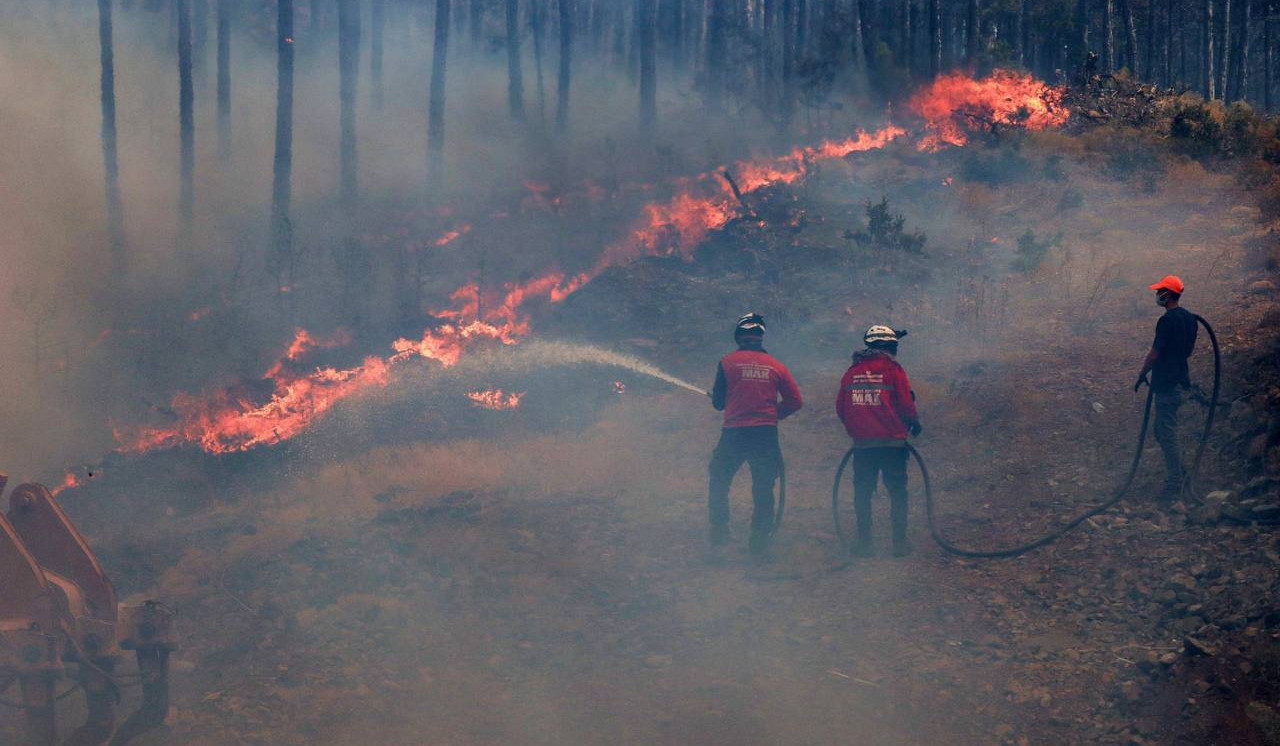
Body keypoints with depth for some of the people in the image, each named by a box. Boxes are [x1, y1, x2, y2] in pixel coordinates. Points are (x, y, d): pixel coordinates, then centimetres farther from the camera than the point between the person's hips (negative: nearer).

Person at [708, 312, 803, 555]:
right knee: (763, 489, 11)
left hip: (734, 434, -1)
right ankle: (760, 541, 10)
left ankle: (720, 533, 9)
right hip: (766, 434, 1)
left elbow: (718, 402, 2)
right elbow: (795, 401, 3)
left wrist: (716, 398, 25)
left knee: (719, 483, 16)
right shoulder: (776, 366, 3)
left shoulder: (728, 362, -2)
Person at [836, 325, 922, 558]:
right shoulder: (893, 369, -7)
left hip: (862, 443, 3)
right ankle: (899, 541, 3)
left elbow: (840, 407, 6)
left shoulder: (852, 372, 4)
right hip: (892, 442, -3)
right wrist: (914, 423, 11)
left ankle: (864, 541, 8)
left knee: (862, 492, 10)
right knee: (897, 491, 6)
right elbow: (906, 403, -8)